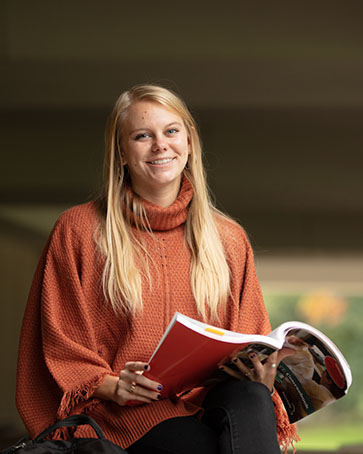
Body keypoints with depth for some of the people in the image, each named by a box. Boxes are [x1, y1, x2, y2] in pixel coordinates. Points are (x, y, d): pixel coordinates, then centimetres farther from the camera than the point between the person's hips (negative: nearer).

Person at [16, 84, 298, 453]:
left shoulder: (228, 239, 18)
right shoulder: (78, 232, 9)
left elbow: (252, 349, 17)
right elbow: (61, 348, 8)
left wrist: (262, 379, -7)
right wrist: (109, 385, -12)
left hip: (211, 403, 4)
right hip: (129, 415, -4)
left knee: (248, 395, -34)